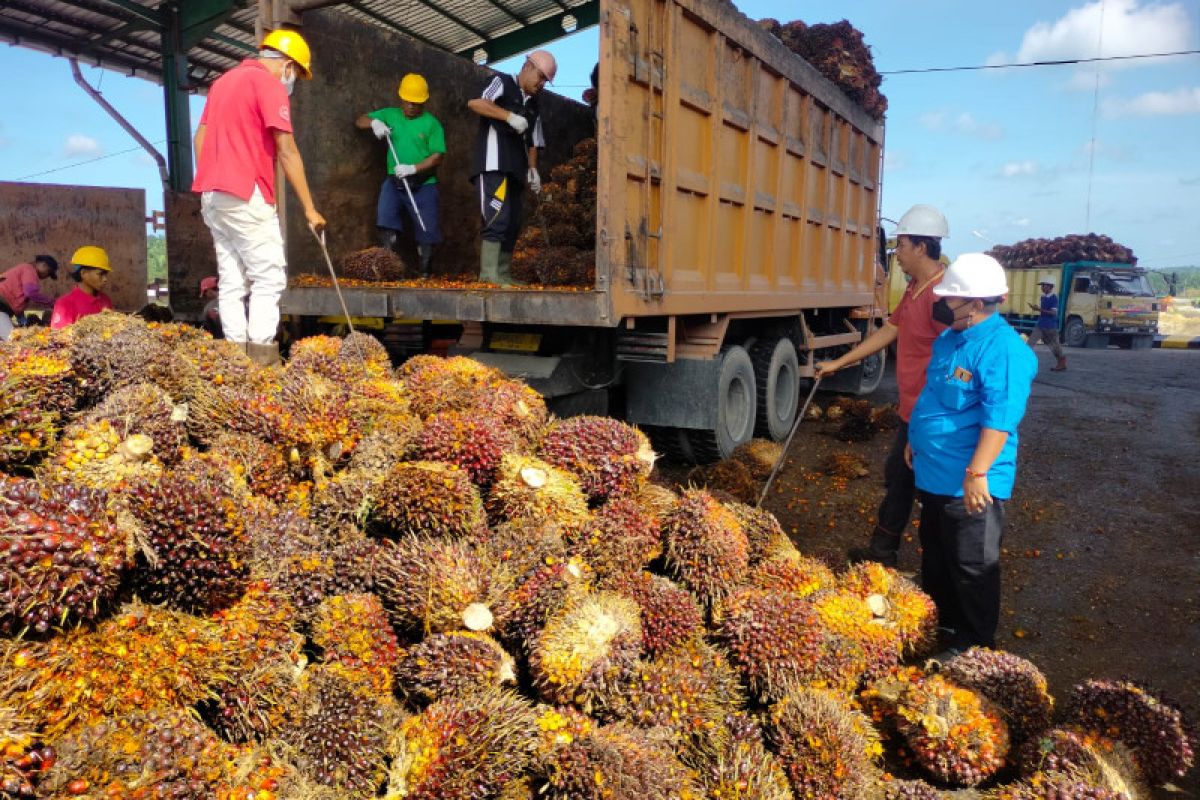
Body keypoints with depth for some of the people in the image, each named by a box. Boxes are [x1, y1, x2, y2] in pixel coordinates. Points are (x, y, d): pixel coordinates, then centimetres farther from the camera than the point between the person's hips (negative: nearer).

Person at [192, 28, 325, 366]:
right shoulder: (270, 84, -6)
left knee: (231, 280, 7)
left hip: (212, 195, 9)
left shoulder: (224, 80, 21)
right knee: (270, 276, -7)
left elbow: (201, 137, 20)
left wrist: (209, 187, 21)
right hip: (245, 196, -9)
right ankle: (261, 355, -13)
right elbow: (287, 152, -11)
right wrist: (310, 208, -10)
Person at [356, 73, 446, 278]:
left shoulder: (431, 123, 0)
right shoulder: (390, 115, 11)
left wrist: (413, 168, -20)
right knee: (385, 218, -16)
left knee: (426, 230, 0)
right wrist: (374, 122, -8)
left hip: (423, 185, -2)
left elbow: (438, 156, -7)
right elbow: (359, 121, 15)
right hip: (394, 182, 2)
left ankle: (424, 272, 13)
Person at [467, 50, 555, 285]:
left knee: (512, 224, 5)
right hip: (493, 166, -8)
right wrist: (510, 116, -21)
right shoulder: (502, 83, 4)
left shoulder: (533, 106, 25)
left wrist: (532, 169, 8)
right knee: (498, 218, -18)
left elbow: (532, 143, 24)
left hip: (514, 171, 8)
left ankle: (503, 274, 9)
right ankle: (489, 273, -20)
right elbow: (474, 103, -14)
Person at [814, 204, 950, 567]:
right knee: (897, 479, 20)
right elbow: (887, 332, 19)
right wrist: (837, 363, 21)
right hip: (911, 412, 10)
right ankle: (881, 552, 35)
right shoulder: (914, 289, 11)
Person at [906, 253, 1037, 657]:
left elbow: (999, 419, -28)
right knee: (935, 555, 23)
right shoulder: (949, 339, 9)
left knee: (971, 567, 4)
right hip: (934, 474, 10)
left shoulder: (1003, 350, -22)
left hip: (969, 485, -10)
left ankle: (973, 646, 20)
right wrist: (916, 441, 25)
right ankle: (939, 621, 41)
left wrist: (977, 473, -30)